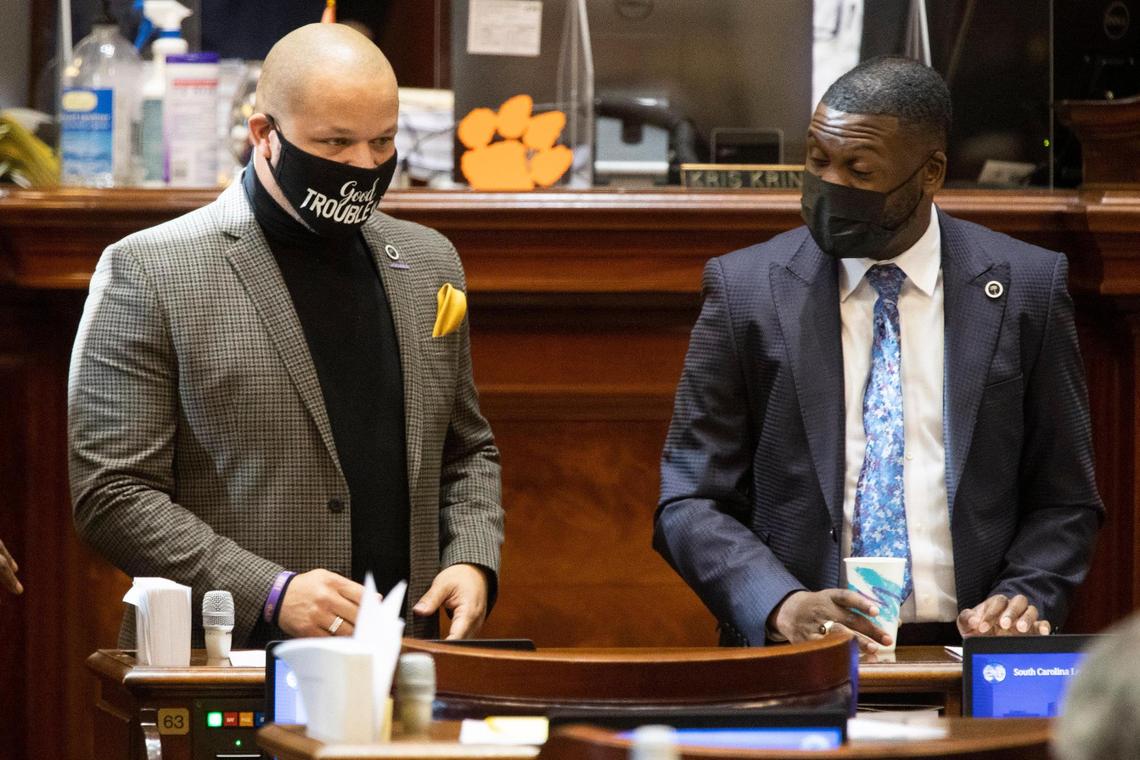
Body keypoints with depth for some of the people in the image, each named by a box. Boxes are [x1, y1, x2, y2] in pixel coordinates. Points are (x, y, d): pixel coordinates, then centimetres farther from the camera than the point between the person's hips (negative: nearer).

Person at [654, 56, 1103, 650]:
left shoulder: (1026, 288, 6)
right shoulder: (746, 289, 4)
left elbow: (1064, 501, 13)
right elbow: (688, 503, 4)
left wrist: (1025, 597, -7)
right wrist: (782, 605, -14)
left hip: (968, 655, 0)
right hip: (790, 662, 0)